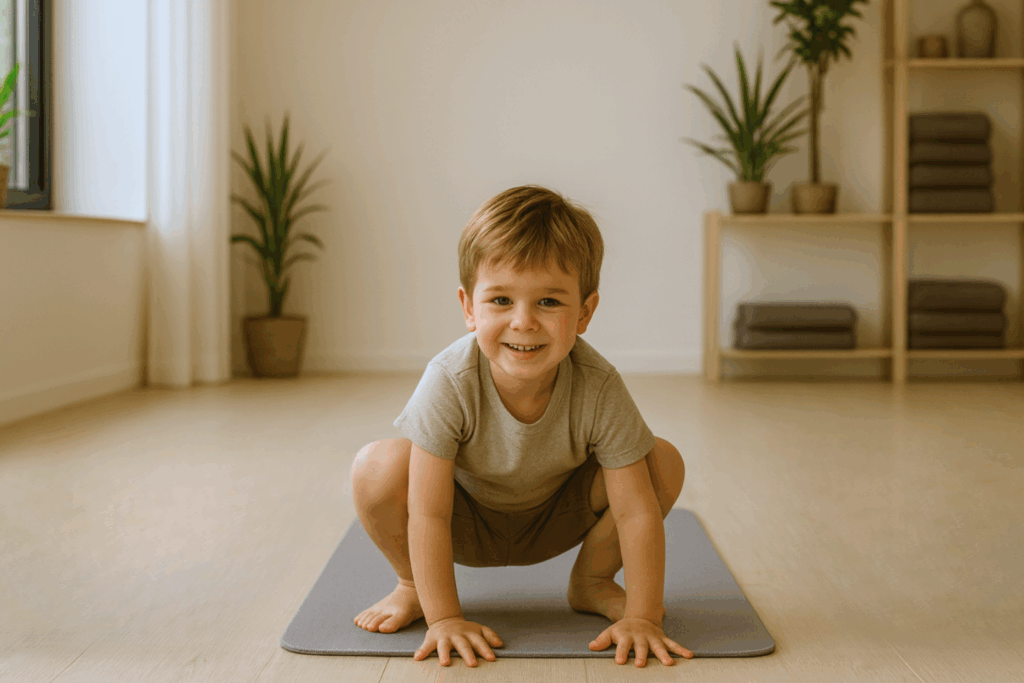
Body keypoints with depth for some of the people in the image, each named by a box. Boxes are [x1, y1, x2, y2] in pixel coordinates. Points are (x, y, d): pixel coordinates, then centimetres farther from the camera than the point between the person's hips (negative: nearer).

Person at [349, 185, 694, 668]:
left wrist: (643, 617, -26)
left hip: (555, 522, 2)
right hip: (466, 525, -1)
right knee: (379, 467, -31)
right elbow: (428, 514, -29)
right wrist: (443, 618, -30)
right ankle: (414, 585, 2)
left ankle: (592, 580, 8)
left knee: (663, 463, -20)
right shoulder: (449, 383, -34)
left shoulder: (598, 390, -31)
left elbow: (638, 511, -24)